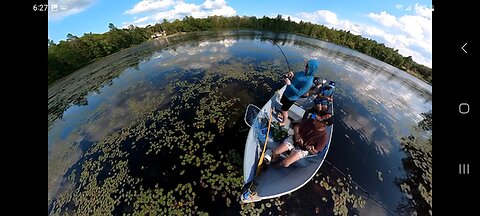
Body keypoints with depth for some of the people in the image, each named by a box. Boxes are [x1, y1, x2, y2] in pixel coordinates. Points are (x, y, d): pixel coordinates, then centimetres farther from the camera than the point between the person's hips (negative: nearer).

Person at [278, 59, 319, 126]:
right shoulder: (302, 73, -5)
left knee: (284, 110, 10)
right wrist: (290, 75, -13)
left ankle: (283, 122, 38)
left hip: (291, 97, -8)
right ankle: (285, 115, 55)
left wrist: (289, 84, -34)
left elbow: (299, 93, -31)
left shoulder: (308, 82, -30)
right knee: (283, 103, 29)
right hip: (286, 92, 8)